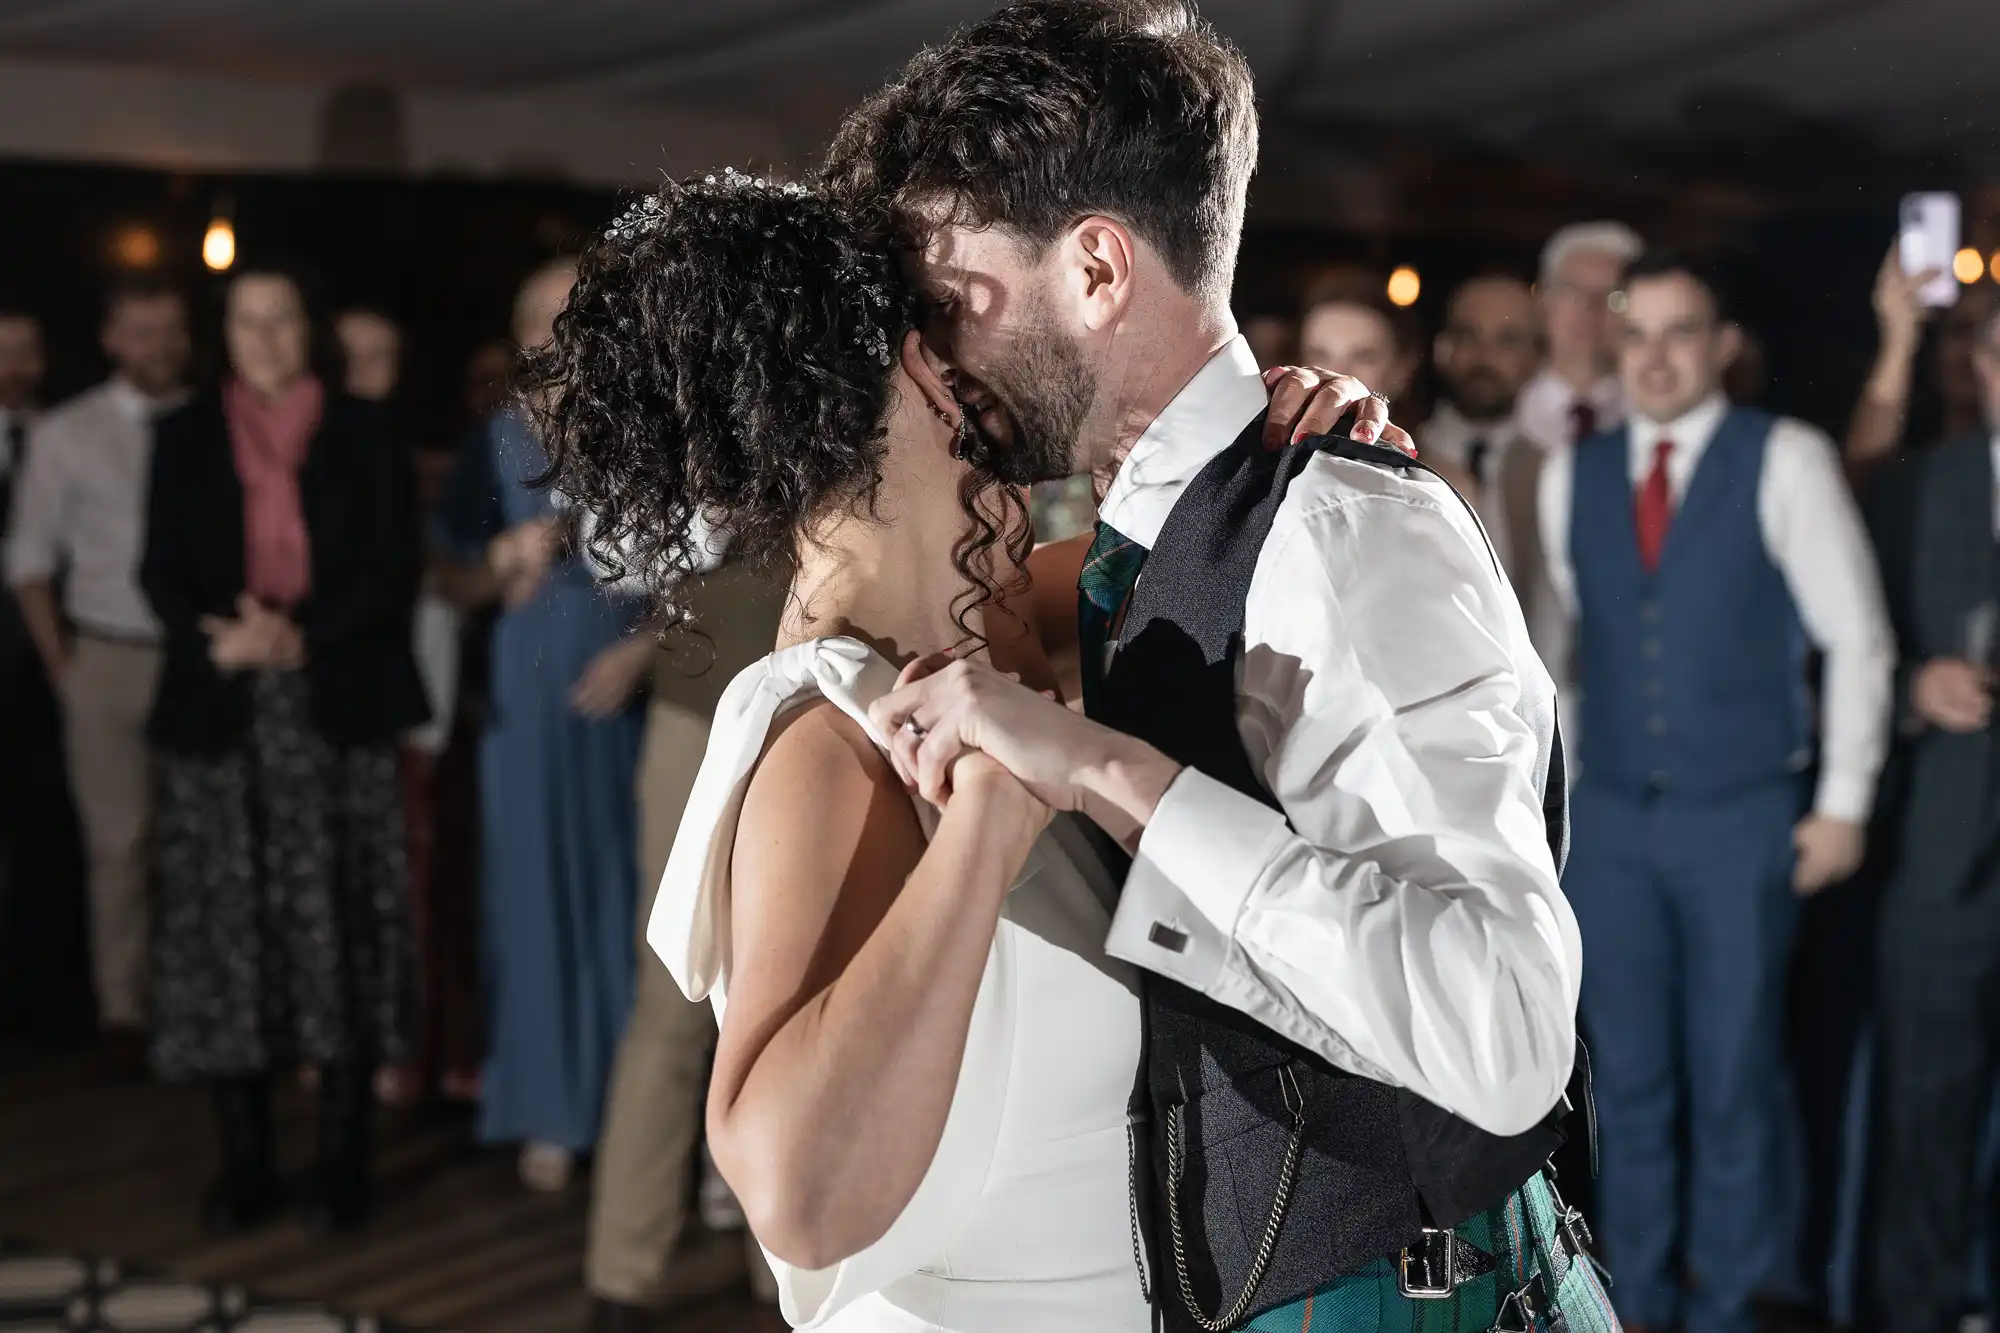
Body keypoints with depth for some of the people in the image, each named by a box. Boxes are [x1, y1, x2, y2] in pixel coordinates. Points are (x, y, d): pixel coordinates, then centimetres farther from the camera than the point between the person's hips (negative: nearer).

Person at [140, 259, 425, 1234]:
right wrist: (218, 639, -15)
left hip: (336, 708, -1)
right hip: (219, 708, 1)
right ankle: (243, 1163, 5)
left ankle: (342, 1162, 2)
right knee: (228, 933, -1)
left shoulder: (363, 433, 9)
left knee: (338, 927, -4)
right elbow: (161, 570, 5)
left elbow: (392, 567, 1)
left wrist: (304, 638, -15)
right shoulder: (186, 436, 13)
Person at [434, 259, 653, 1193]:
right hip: (530, 695, 1)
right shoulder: (501, 442, 7)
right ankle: (551, 1110, 10)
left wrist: (643, 649, -12)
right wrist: (505, 560, -10)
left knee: (630, 886, 1)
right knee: (537, 885, 3)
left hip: (633, 689, -1)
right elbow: (459, 573, 10)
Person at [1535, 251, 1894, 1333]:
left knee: (1734, 1075, 3)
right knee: (1630, 1077, 7)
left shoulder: (1786, 460, -5)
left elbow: (1856, 636, -3)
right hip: (1609, 818, 3)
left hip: (1742, 818, -3)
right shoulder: (1571, 475, 6)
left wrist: (1843, 801, -5)